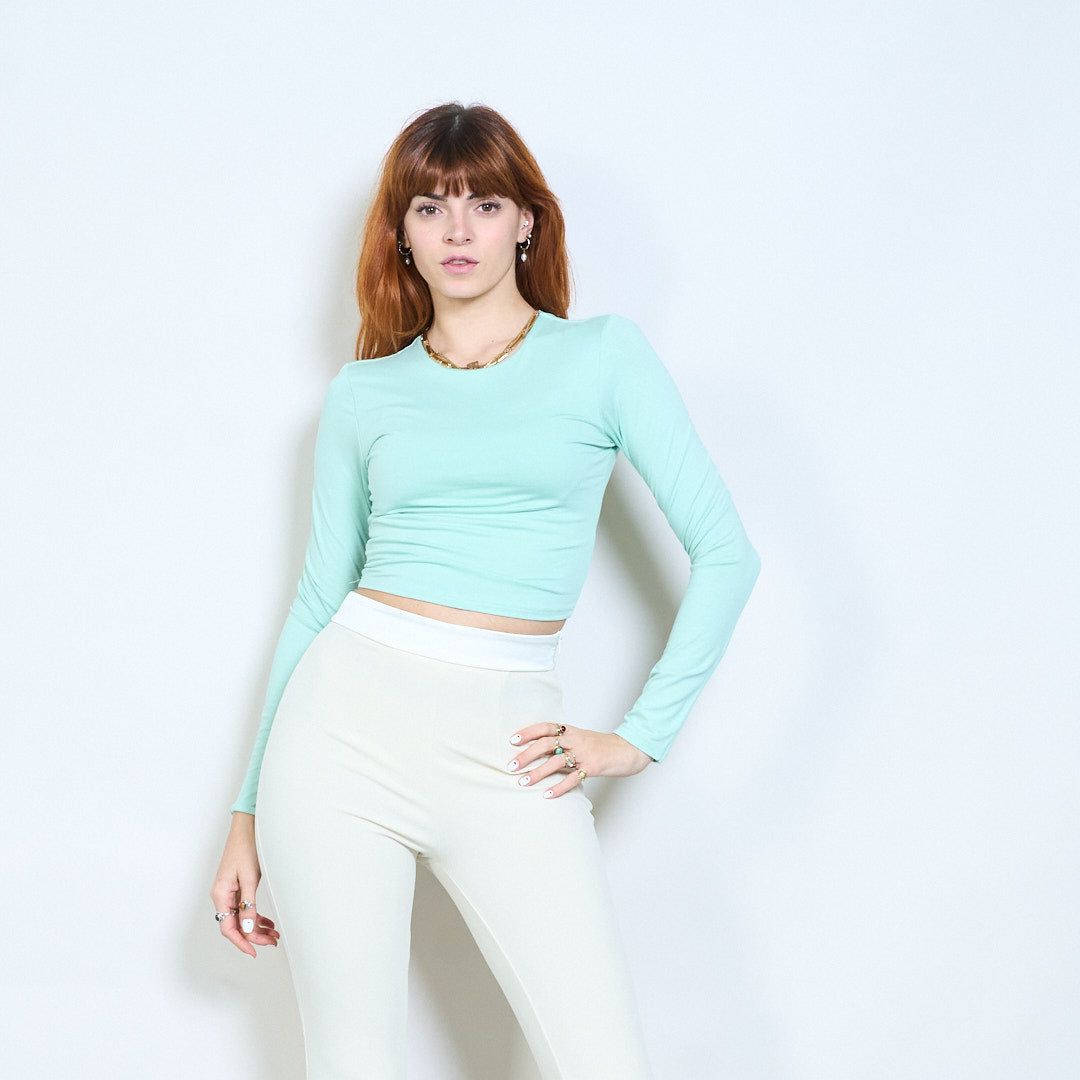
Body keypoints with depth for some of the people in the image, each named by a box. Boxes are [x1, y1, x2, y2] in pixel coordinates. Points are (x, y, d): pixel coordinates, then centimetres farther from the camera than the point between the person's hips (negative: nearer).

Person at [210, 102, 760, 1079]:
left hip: (506, 748, -1)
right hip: (348, 716, 2)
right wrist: (249, 813, 13)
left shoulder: (603, 356, 5)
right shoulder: (364, 394, 11)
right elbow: (320, 595, 13)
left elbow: (725, 553, 1)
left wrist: (641, 736, -3)